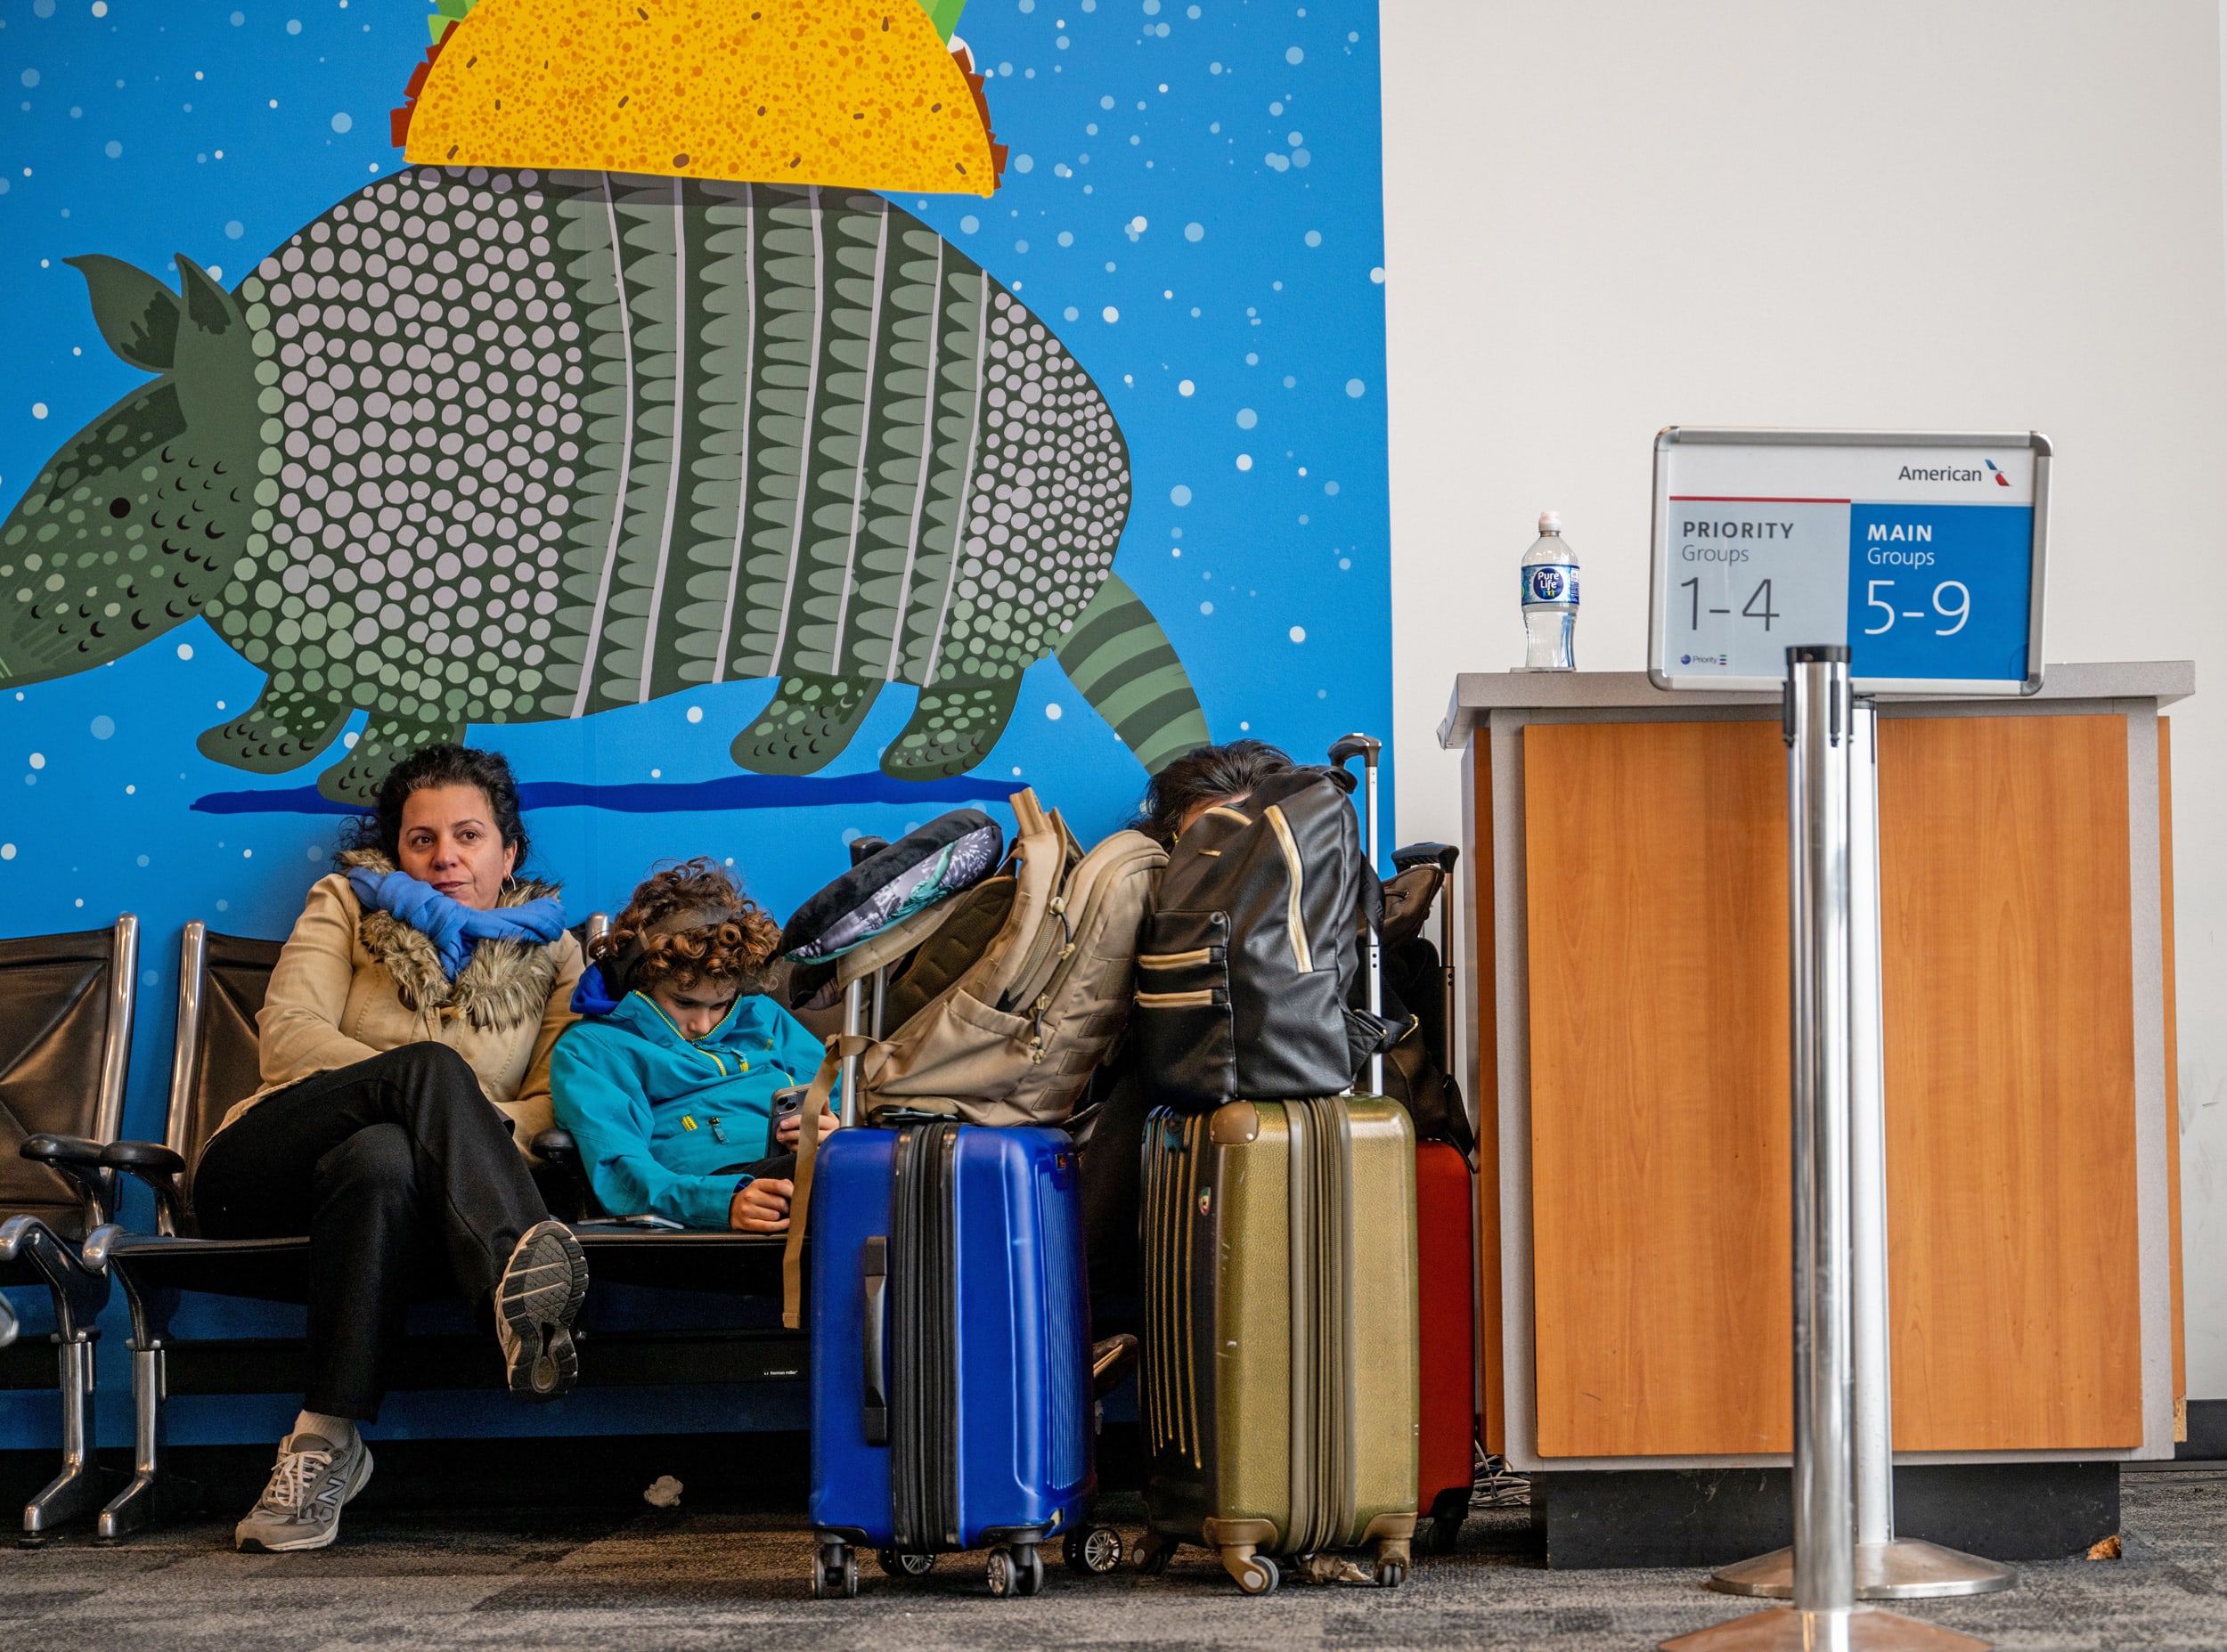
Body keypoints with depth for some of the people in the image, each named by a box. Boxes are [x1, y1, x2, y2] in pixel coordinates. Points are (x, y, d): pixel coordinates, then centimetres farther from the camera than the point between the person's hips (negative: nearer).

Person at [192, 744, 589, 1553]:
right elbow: (287, 1034, -1)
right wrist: (424, 1089, -15)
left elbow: (560, 1101, 5)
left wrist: (486, 1128, -18)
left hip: (406, 1183, 0)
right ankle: (523, 1269, -52)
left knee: (384, 1158, -41)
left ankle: (327, 1442, -45)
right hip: (264, 1175, 0)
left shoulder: (548, 949, 18)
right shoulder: (347, 906, 16)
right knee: (429, 1062, -31)